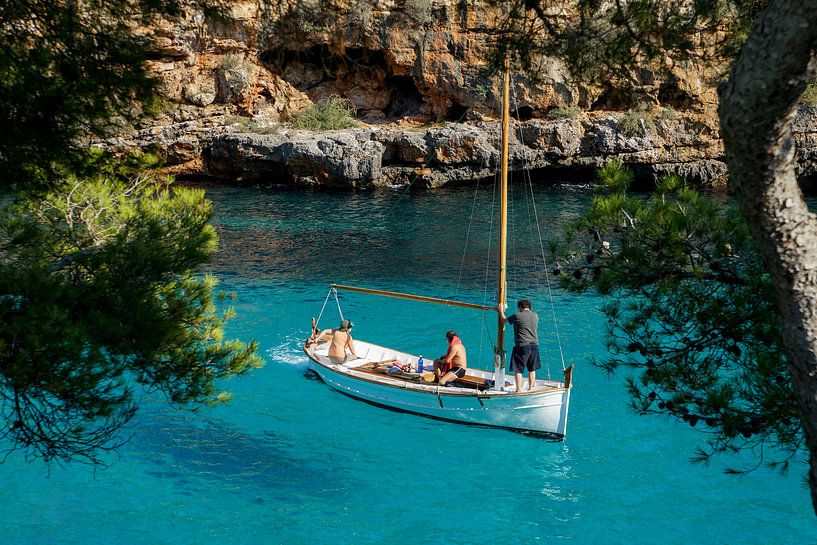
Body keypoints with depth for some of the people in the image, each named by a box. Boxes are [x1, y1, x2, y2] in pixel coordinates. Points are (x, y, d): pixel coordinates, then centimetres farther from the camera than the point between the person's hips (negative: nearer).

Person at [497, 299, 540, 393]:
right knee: (532, 369, 15)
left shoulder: (517, 316, -8)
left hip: (522, 346, -6)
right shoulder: (535, 316, 8)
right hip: (535, 345, 6)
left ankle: (519, 390, -1)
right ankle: (530, 388, 21)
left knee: (518, 369, 1)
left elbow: (505, 319, 7)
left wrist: (501, 311, 26)